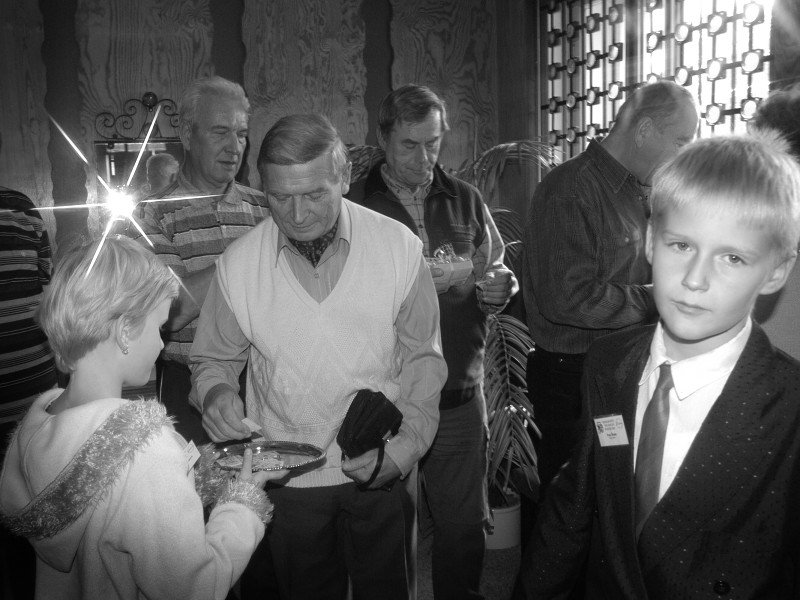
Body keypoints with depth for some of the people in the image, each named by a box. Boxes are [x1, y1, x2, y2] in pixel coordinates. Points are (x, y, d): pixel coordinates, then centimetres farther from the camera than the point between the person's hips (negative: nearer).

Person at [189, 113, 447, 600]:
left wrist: (402, 449, -16)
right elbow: (215, 359, 6)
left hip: (383, 474, 0)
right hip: (285, 480, 1)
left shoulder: (401, 248, -11)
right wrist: (215, 392, -17)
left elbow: (422, 359, -3)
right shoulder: (237, 264, -9)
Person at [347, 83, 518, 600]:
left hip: (460, 394, 3)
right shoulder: (355, 206, -2)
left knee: (465, 527, 10)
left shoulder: (465, 200, 9)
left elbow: (496, 274, 17)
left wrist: (500, 288, -6)